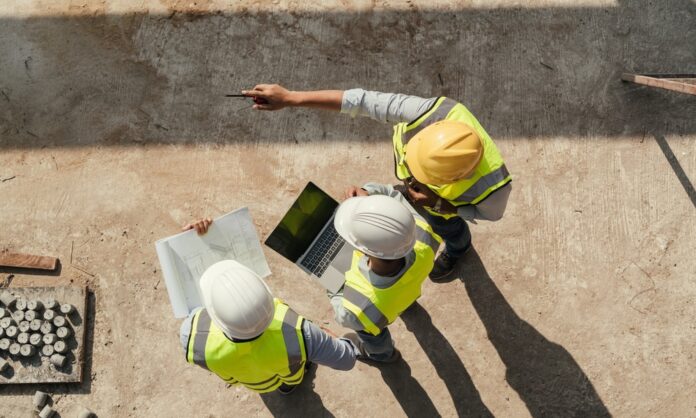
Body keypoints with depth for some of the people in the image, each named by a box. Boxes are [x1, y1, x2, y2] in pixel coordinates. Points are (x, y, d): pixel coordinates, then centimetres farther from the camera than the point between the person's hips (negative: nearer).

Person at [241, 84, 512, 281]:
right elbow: (363, 101, -45)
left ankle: (458, 248, 68)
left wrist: (438, 204, -37)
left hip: (447, 198, -1)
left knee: (444, 225, 31)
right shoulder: (436, 112, -48)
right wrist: (289, 98, -47)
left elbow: (491, 213, -22)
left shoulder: (492, 187, -47)